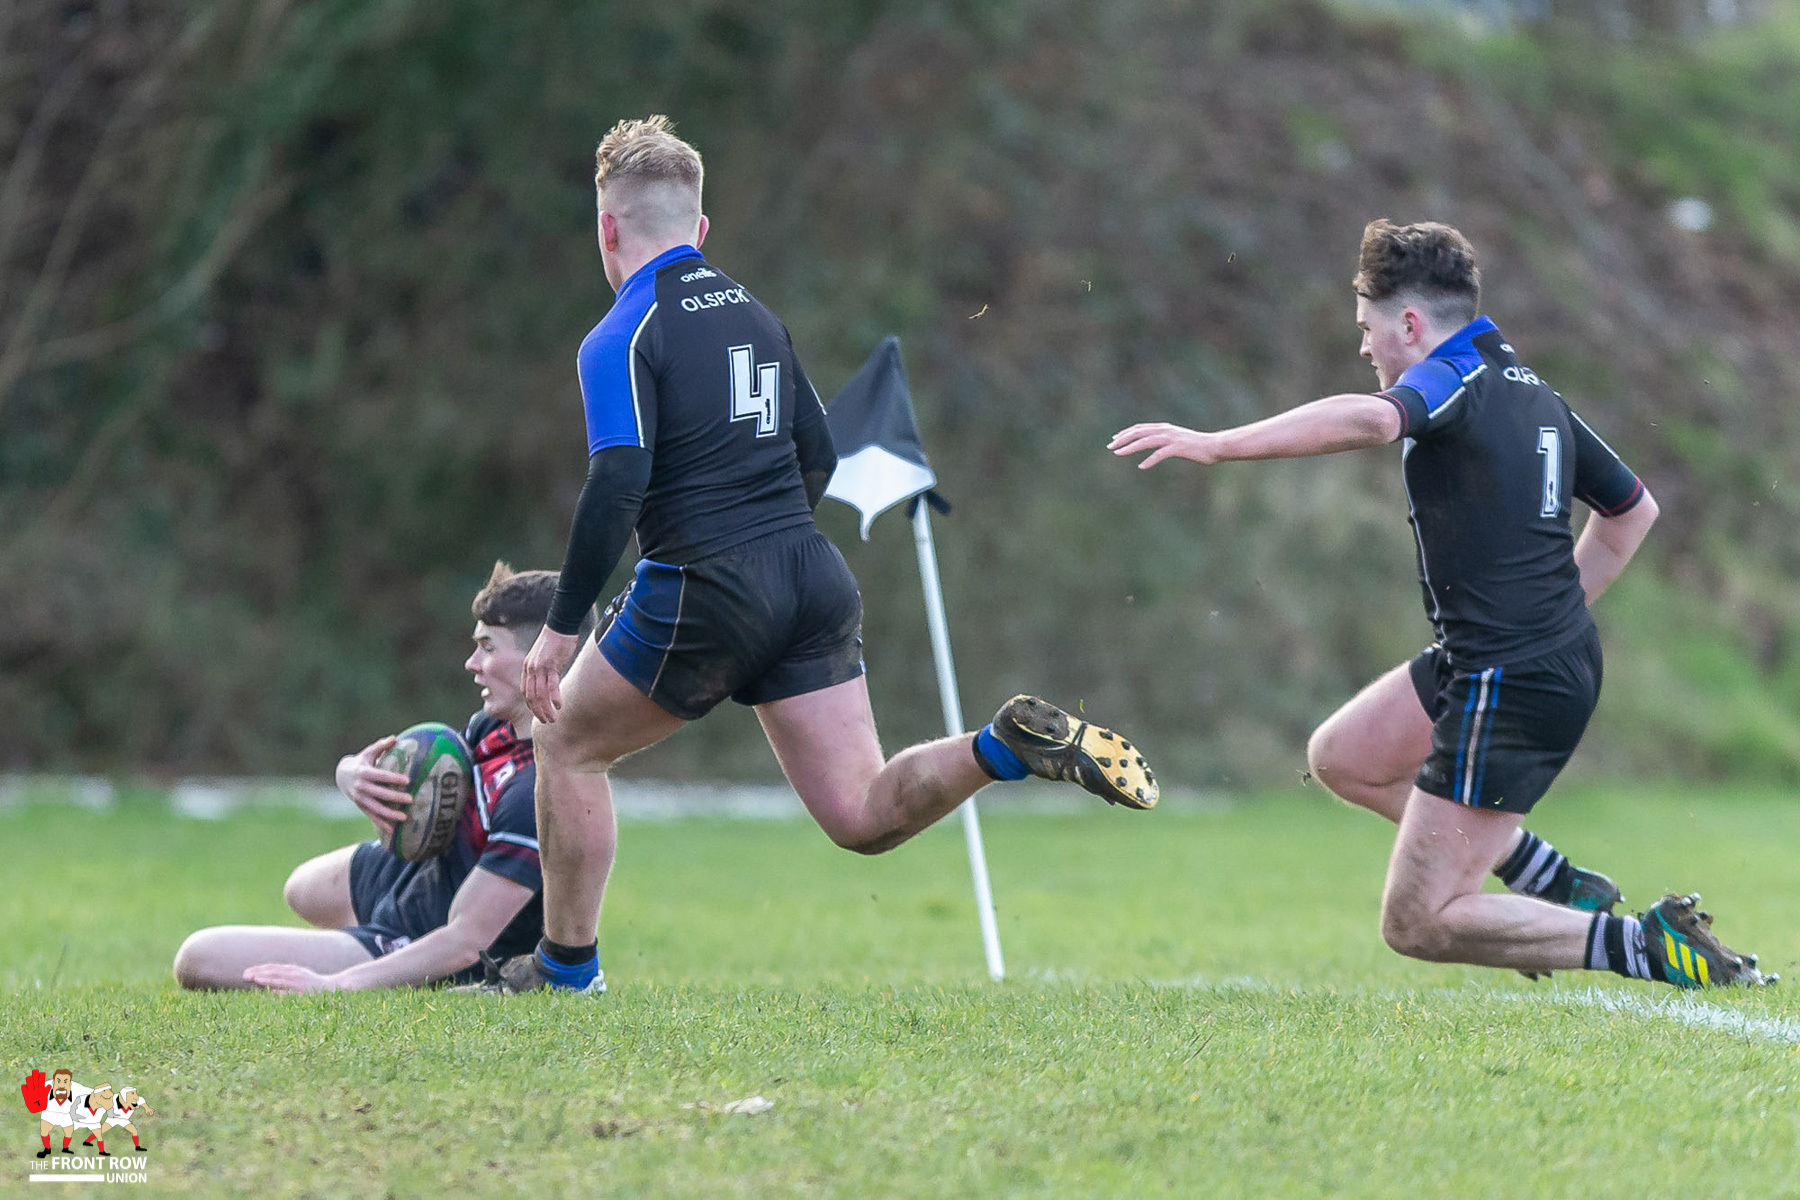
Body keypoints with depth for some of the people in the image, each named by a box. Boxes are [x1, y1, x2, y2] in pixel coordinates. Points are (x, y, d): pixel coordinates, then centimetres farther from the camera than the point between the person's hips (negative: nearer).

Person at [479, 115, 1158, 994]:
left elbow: (617, 486, -18)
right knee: (863, 816, 5)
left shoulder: (623, 337, -7)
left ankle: (567, 967, 17)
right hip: (812, 579, 6)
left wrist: (561, 627, -15)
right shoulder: (753, 314, 16)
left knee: (568, 746, 15)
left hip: (706, 592, -6)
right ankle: (1009, 746, -17)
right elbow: (817, 458, 20)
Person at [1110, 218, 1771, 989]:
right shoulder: (1534, 394, 14)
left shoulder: (1458, 380, -13)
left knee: (1418, 923, -4)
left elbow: (1370, 419, -36)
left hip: (1510, 689, -9)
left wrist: (1215, 444, -35)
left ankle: (1644, 946, -8)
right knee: (1341, 756, 24)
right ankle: (1554, 883, 20)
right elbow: (1633, 508, 25)